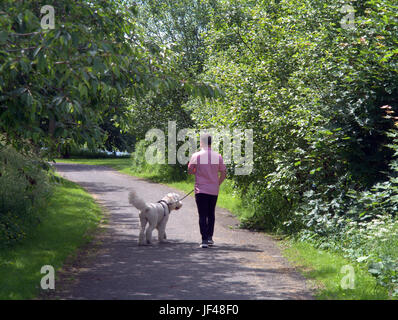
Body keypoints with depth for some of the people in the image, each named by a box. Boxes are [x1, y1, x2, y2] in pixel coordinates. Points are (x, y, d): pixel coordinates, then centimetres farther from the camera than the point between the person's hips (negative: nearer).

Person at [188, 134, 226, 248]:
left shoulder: (196, 156, -7)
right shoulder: (218, 156, 0)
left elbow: (190, 171, 2)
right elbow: (223, 173, 3)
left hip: (201, 190, -3)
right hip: (214, 190, 3)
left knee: (202, 215, -2)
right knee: (211, 214, 18)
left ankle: (204, 240, -10)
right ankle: (210, 237, 19)